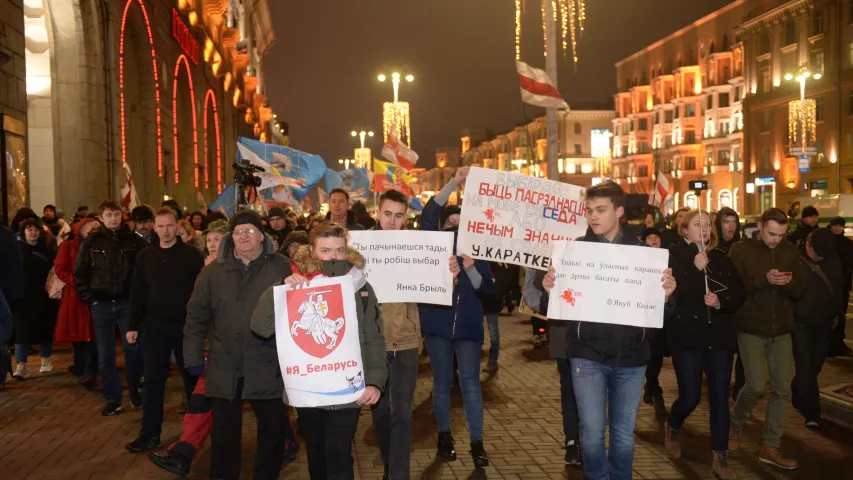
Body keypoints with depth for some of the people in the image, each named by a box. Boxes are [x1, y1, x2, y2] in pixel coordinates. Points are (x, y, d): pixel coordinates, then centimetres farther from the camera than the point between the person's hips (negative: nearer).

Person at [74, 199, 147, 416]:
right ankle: (112, 399, 15)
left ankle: (134, 390, 17)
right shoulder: (92, 242, 4)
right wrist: (89, 298, 1)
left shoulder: (134, 240, 0)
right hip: (101, 305, 2)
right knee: (105, 355, 5)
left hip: (127, 303, -2)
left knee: (133, 348, -6)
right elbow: (80, 274, 9)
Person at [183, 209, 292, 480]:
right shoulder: (214, 270, 5)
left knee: (274, 427, 8)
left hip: (268, 367, -1)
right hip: (225, 367, 2)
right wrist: (193, 357, 4)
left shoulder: (280, 268, 0)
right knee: (224, 430, 11)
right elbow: (197, 315, 7)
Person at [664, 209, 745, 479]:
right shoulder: (674, 257, -5)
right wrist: (696, 270, -23)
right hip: (688, 337, -3)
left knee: (720, 398, 4)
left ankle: (719, 458, 14)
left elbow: (740, 294, 5)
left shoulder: (721, 258, 7)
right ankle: (672, 428, 32)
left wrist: (720, 301, -14)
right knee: (690, 397, -1)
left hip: (720, 337, 4)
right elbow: (672, 296, -16)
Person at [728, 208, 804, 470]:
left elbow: (801, 291, 4)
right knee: (757, 385, -11)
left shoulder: (791, 251, 5)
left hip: (781, 331, 4)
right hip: (751, 329, -4)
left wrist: (789, 282, -19)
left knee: (782, 389, 3)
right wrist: (763, 279, -27)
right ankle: (735, 423, 18)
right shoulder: (741, 250, -6)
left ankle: (770, 447, 14)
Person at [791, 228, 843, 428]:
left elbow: (838, 287, 14)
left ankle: (798, 398, 33)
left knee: (814, 366, 11)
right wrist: (790, 313, -17)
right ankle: (811, 413, 3)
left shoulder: (833, 260, 3)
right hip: (801, 322, -5)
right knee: (806, 367, -7)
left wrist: (834, 312, 10)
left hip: (824, 323, 5)